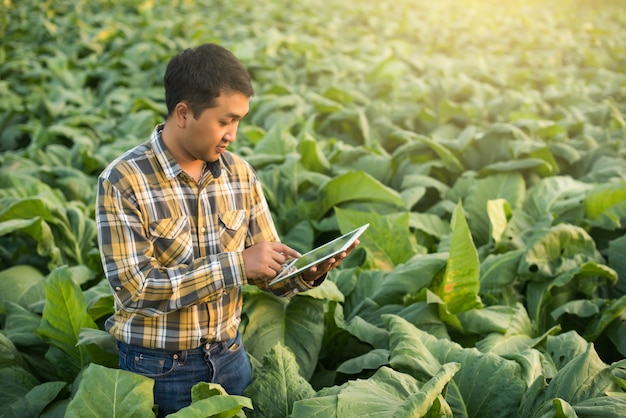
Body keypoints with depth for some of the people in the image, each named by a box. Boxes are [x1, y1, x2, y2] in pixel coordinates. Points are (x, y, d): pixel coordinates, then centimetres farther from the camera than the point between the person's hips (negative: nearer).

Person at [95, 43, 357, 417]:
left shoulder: (240, 173, -2)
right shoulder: (122, 182, -17)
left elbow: (270, 272, 3)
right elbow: (134, 288, -23)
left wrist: (309, 272, -19)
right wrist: (236, 264, -26)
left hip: (229, 355, 4)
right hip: (158, 366, -4)